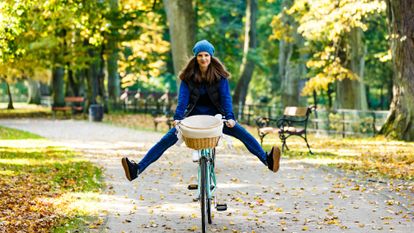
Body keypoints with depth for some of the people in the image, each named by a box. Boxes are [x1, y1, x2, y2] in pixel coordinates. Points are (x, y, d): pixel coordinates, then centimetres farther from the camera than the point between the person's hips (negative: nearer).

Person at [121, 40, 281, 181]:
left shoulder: (219, 75, -6)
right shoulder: (188, 75, -5)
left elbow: (225, 96, -15)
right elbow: (183, 97, -13)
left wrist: (230, 117, -31)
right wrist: (177, 118, -29)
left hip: (216, 115, 0)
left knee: (243, 134, -24)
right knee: (166, 140, -15)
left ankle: (267, 160, -31)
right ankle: (137, 169, -20)